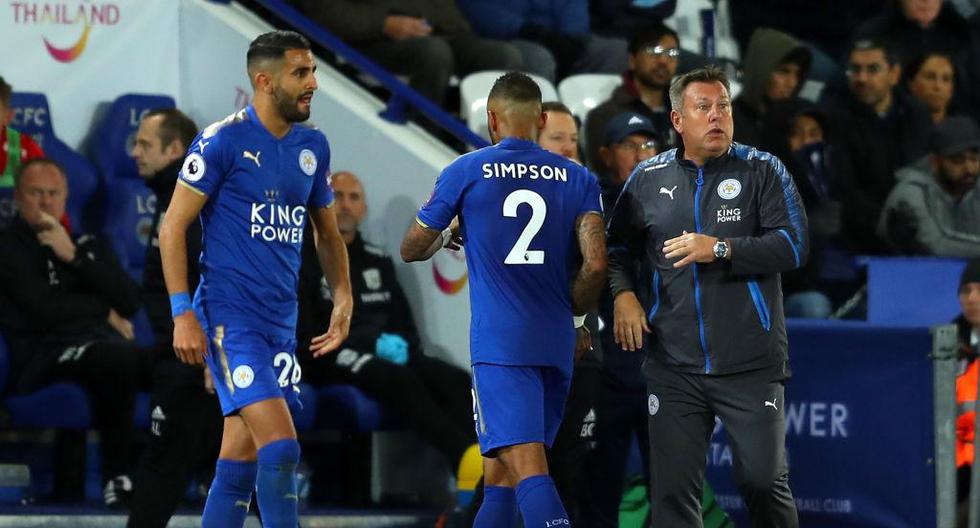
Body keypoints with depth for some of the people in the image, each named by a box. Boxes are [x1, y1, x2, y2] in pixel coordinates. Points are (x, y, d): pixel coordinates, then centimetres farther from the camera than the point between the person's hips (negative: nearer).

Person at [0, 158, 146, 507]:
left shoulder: (86, 244, 25)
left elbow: (130, 303, 10)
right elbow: (45, 311, -8)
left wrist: (74, 256, 2)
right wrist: (105, 312, 6)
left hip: (103, 341, 6)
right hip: (43, 355, -6)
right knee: (118, 359, -38)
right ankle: (116, 476, -29)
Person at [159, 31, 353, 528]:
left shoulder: (313, 146, 11)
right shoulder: (223, 140, -10)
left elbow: (327, 232, 23)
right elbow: (173, 226, -8)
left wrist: (343, 297, 7)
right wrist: (183, 314, -14)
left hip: (281, 320, 7)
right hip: (230, 316, -7)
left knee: (241, 459, 9)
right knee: (281, 446, -17)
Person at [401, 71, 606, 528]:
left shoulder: (465, 172, 2)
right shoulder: (578, 179, 8)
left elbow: (411, 250, 12)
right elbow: (595, 264, -3)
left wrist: (447, 235, 33)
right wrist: (573, 317, 14)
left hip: (500, 345, -4)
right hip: (557, 346, 4)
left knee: (528, 471, -15)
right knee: (499, 475, 15)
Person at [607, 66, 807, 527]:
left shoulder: (762, 171, 1)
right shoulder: (648, 178, 10)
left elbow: (793, 246, -9)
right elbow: (618, 247, 22)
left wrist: (721, 248, -18)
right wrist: (622, 293, 4)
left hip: (751, 366, -2)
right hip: (674, 365, 2)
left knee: (763, 480, -1)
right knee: (672, 490, 0)